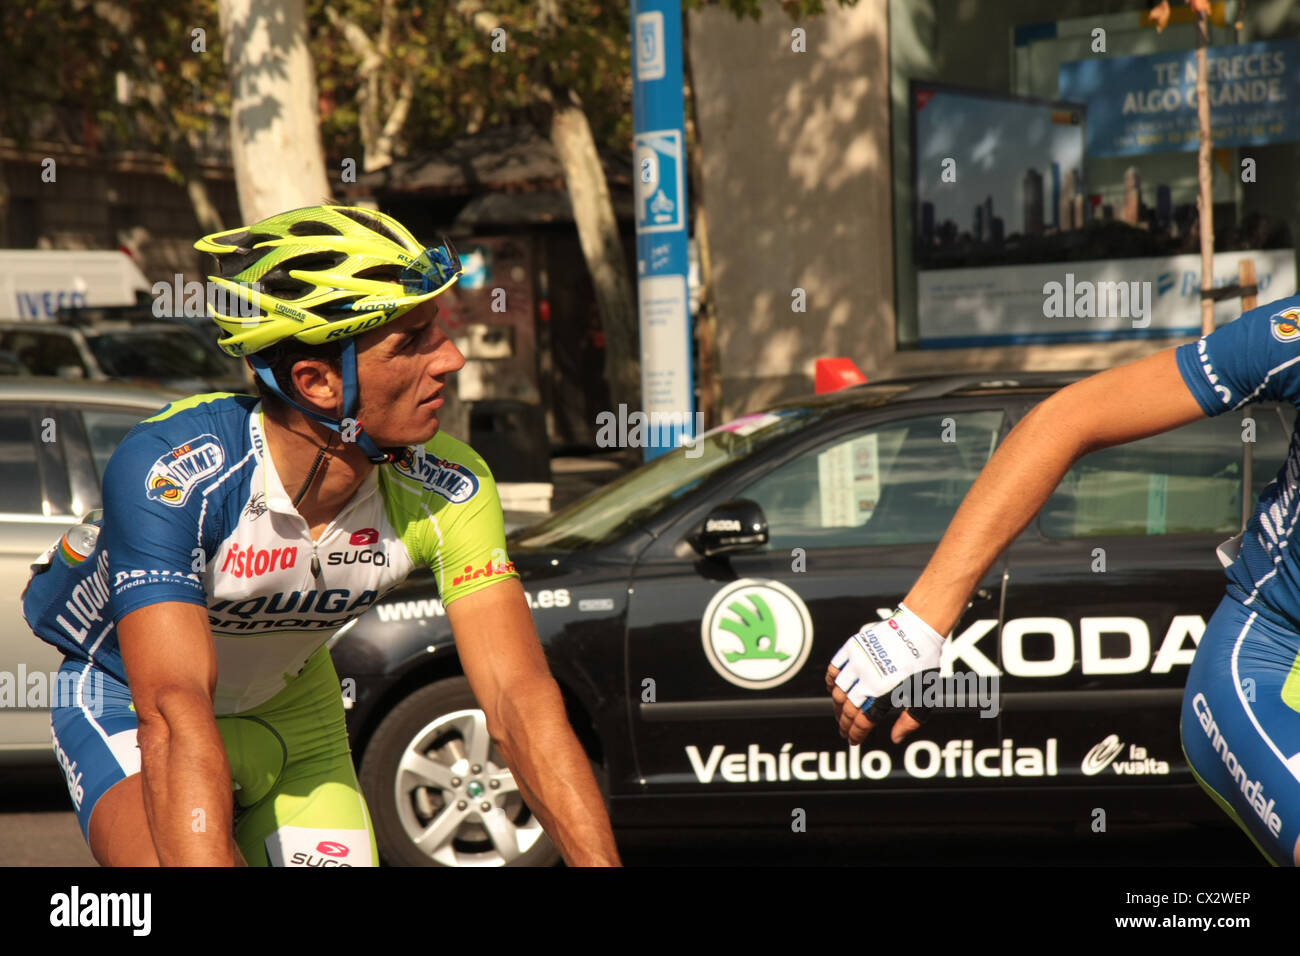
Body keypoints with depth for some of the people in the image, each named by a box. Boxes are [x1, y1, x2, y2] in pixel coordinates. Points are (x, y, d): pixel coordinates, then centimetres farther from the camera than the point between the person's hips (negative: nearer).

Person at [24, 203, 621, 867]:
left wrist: (601, 861, -39)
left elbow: (520, 697, -27)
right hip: (127, 702, -4)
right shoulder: (167, 470, -36)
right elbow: (175, 711, -44)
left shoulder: (448, 493, -23)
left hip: (293, 715, 5)